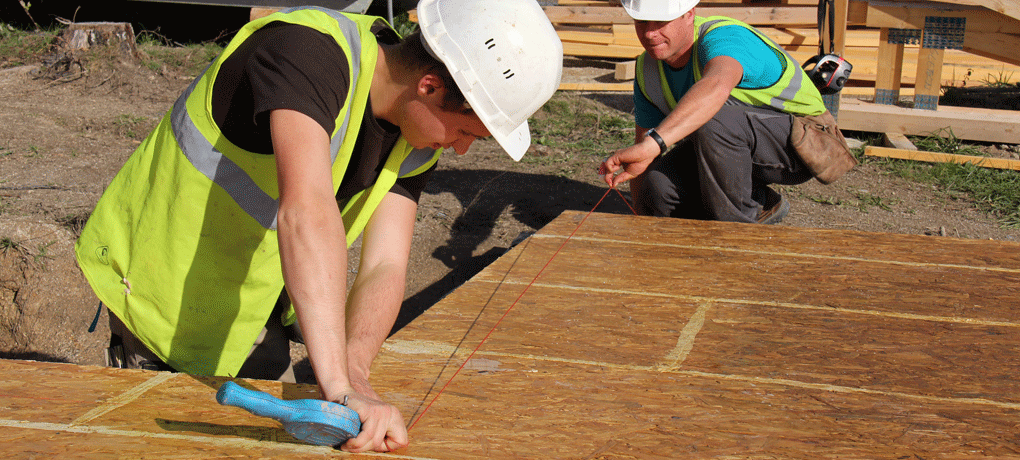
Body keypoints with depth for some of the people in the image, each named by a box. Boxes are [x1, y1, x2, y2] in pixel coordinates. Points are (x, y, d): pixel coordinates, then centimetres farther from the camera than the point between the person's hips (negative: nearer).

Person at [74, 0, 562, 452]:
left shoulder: (417, 138, -9)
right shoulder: (308, 50, -35)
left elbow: (385, 268, -18)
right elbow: (307, 211, -49)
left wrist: (353, 371, -38)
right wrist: (339, 386, -56)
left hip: (253, 301, 7)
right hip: (163, 280, -7)